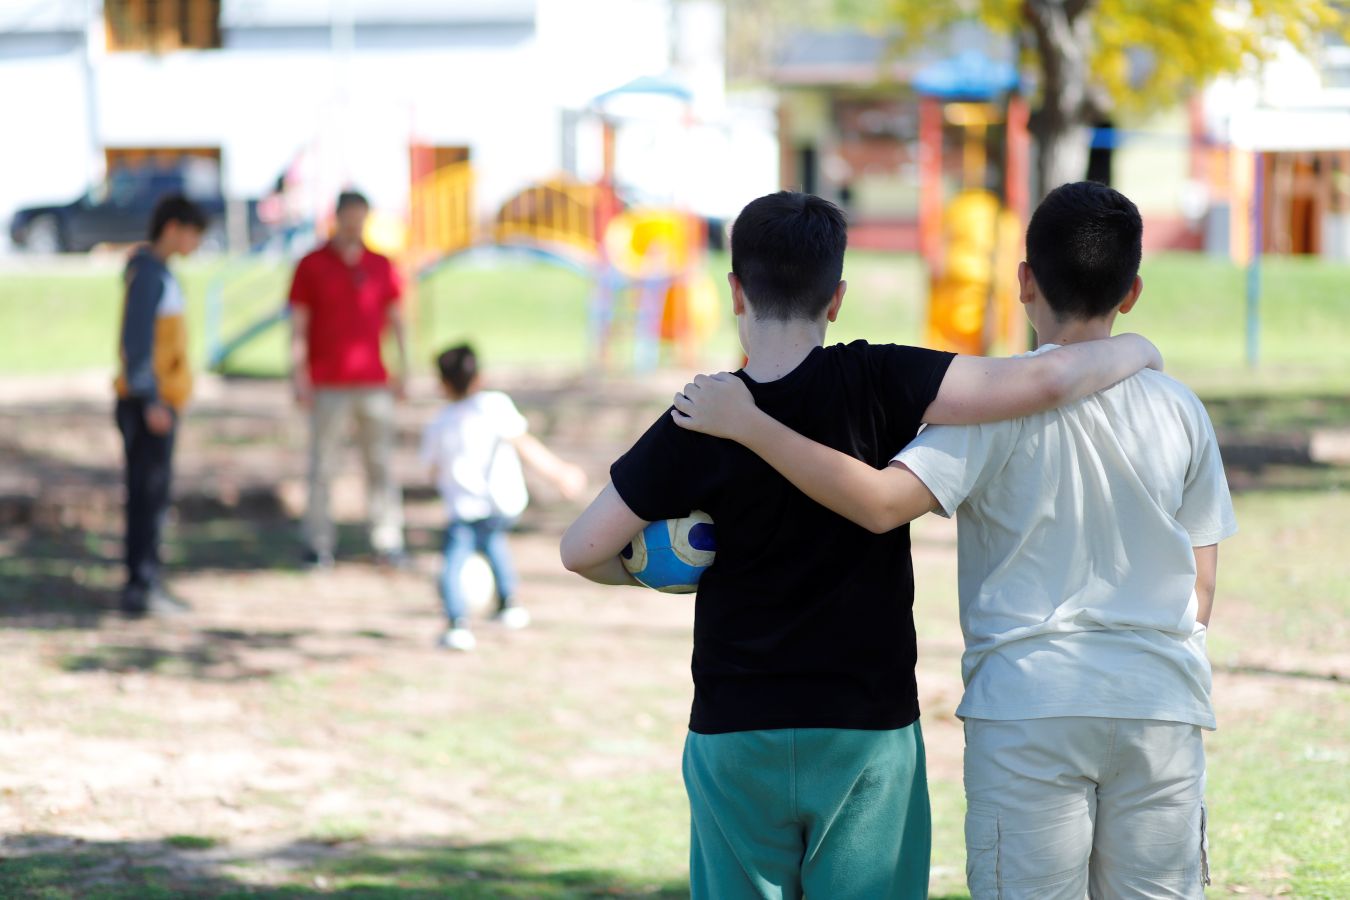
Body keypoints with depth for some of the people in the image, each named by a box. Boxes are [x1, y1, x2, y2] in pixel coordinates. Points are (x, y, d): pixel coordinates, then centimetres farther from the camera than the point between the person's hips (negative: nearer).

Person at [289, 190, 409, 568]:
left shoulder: (382, 265, 10)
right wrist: (298, 375, -6)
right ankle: (318, 543, 3)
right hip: (327, 385, -3)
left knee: (381, 462, 2)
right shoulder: (312, 266, 2)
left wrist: (403, 367, 8)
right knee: (322, 464, -2)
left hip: (374, 381, 3)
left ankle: (388, 541, 5)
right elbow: (298, 324, 1)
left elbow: (396, 319, 14)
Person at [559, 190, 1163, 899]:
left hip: (736, 736, 1)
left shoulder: (700, 424, -7)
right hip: (868, 733, -1)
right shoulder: (875, 387, -12)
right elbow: (1044, 380, -20)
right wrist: (1134, 351, -1)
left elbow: (583, 550, -4)